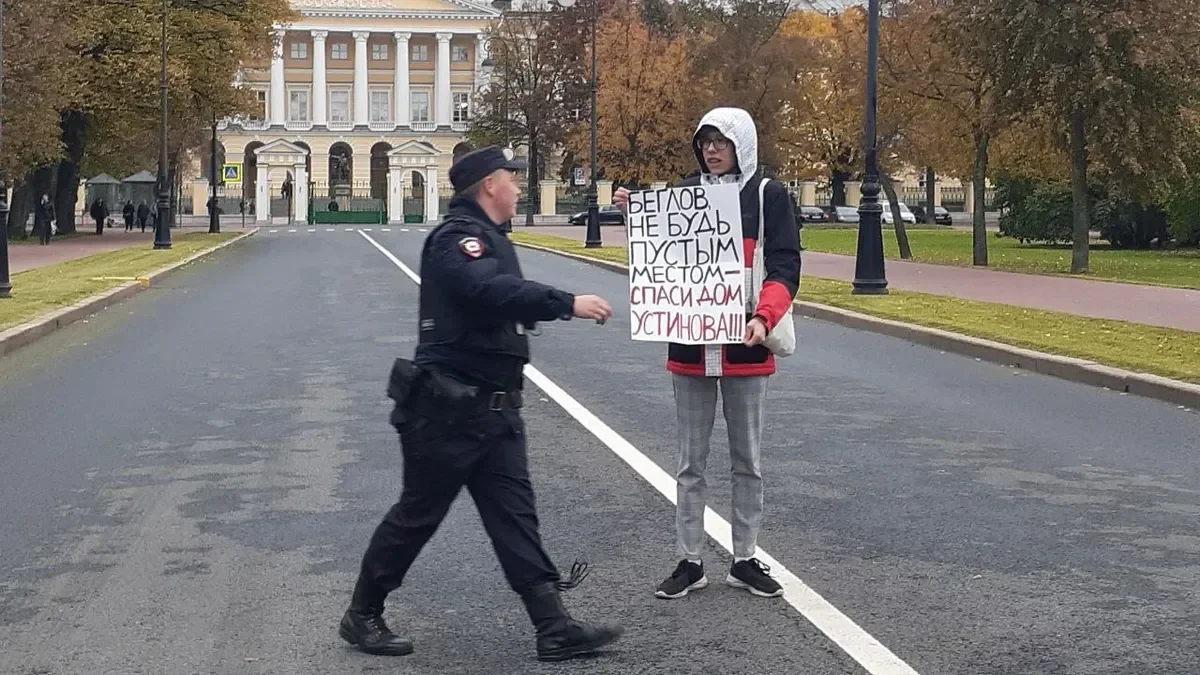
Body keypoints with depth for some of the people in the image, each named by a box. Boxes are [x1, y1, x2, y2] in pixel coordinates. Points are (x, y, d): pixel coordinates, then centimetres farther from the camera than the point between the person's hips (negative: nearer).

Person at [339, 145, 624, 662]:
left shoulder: (487, 238, 18)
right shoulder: (456, 237, -15)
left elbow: (504, 298, 23)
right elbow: (489, 290, -33)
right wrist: (567, 303, -34)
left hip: (494, 409, 9)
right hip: (447, 409, -9)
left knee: (514, 514, 5)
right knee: (419, 514, 2)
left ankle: (554, 629, 4)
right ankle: (362, 616, 17)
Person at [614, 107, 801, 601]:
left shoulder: (769, 194, -2)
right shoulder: (685, 192, 7)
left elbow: (784, 267, -9)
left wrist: (764, 317, -25)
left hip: (745, 348, -2)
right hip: (690, 346, 2)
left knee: (747, 461, 10)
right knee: (691, 461, 8)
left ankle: (745, 560, 21)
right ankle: (689, 562, 17)